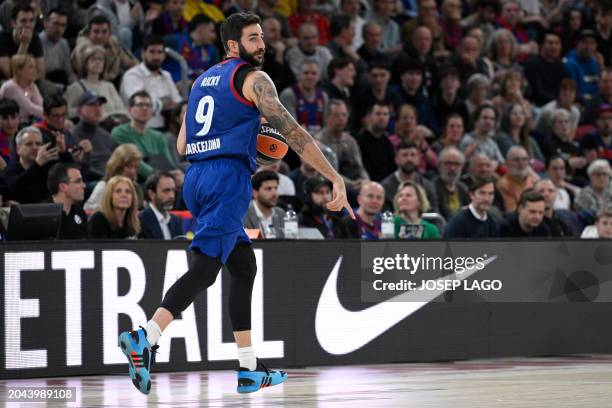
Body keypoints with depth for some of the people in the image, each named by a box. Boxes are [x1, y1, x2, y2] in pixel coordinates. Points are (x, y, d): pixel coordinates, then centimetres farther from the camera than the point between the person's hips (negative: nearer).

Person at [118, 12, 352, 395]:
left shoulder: (203, 80, 21)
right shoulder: (253, 79, -2)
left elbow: (182, 146, 23)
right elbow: (292, 131, -10)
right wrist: (335, 177, -12)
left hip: (195, 178, 9)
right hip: (228, 179, -9)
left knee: (245, 267, 15)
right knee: (204, 268, -15)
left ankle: (249, 370, 14)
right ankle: (145, 338, -33)